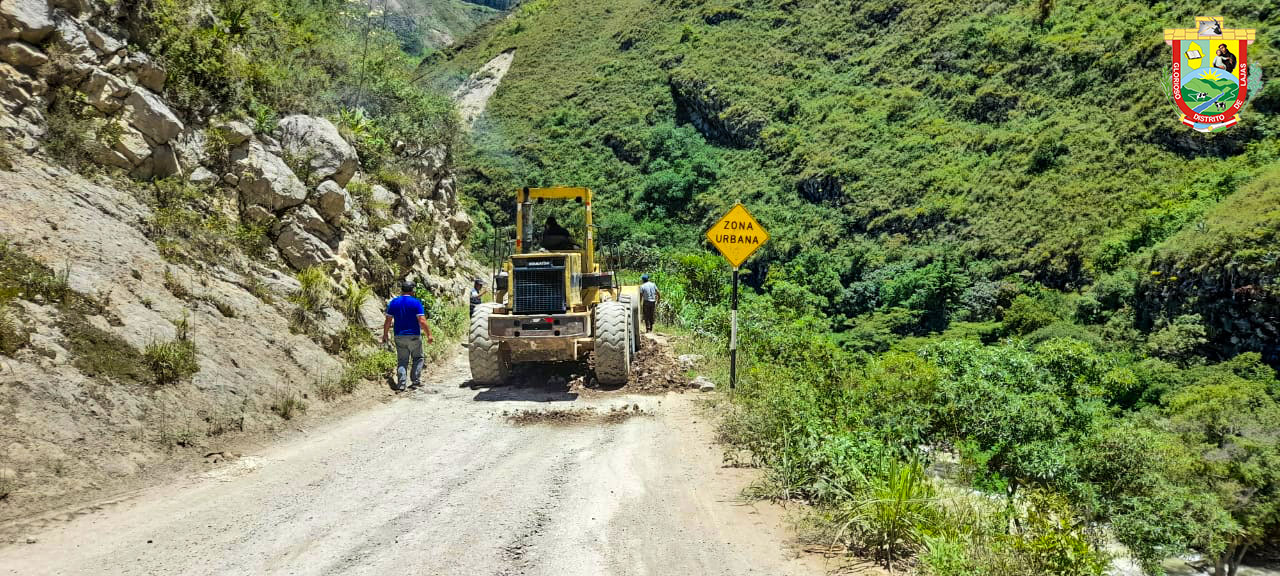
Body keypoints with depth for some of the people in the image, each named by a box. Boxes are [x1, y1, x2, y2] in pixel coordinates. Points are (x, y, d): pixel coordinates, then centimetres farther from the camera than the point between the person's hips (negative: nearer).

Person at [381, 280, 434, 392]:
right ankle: (416, 380, 10)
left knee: (402, 361, 8)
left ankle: (401, 384, -2)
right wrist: (429, 335, -8)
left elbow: (388, 321, 2)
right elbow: (422, 321, -14)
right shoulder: (416, 303, -8)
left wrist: (385, 335, 12)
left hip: (399, 336, 3)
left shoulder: (393, 303, 2)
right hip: (414, 336, -3)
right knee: (418, 358, 15)